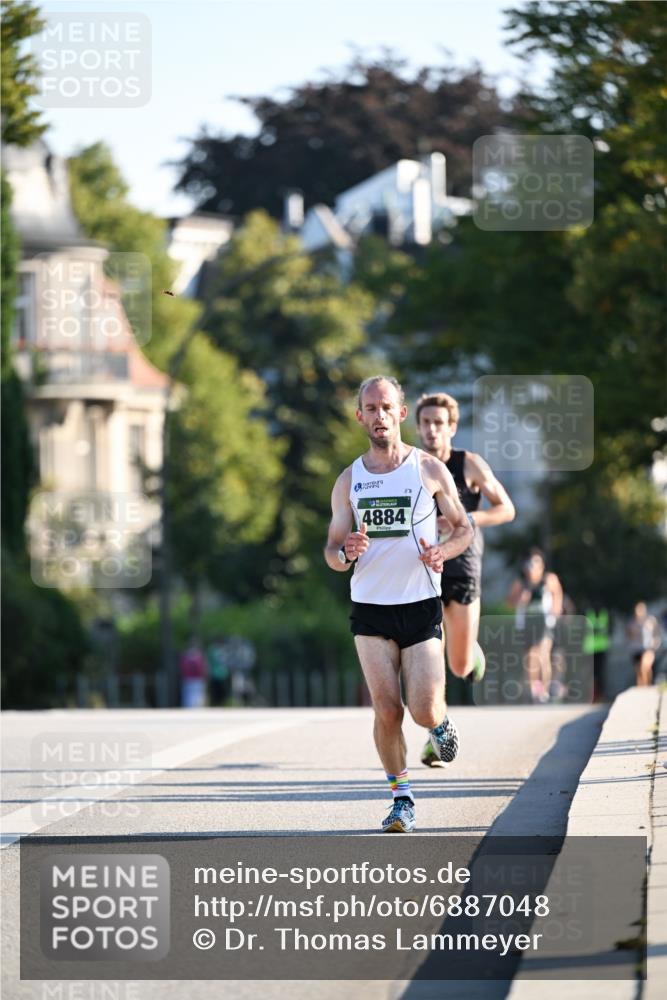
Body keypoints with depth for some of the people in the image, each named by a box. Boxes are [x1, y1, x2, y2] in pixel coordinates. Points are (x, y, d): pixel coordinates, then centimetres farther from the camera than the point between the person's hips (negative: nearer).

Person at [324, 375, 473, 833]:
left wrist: (442, 551, -14)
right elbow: (332, 553, 8)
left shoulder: (429, 469, 0)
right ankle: (402, 799, 8)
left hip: (421, 606, -2)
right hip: (370, 610, 2)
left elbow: (464, 528, 8)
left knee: (423, 712, -10)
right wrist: (346, 553, -16)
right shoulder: (349, 481, 6)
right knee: (387, 711, -7)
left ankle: (441, 722, 27)